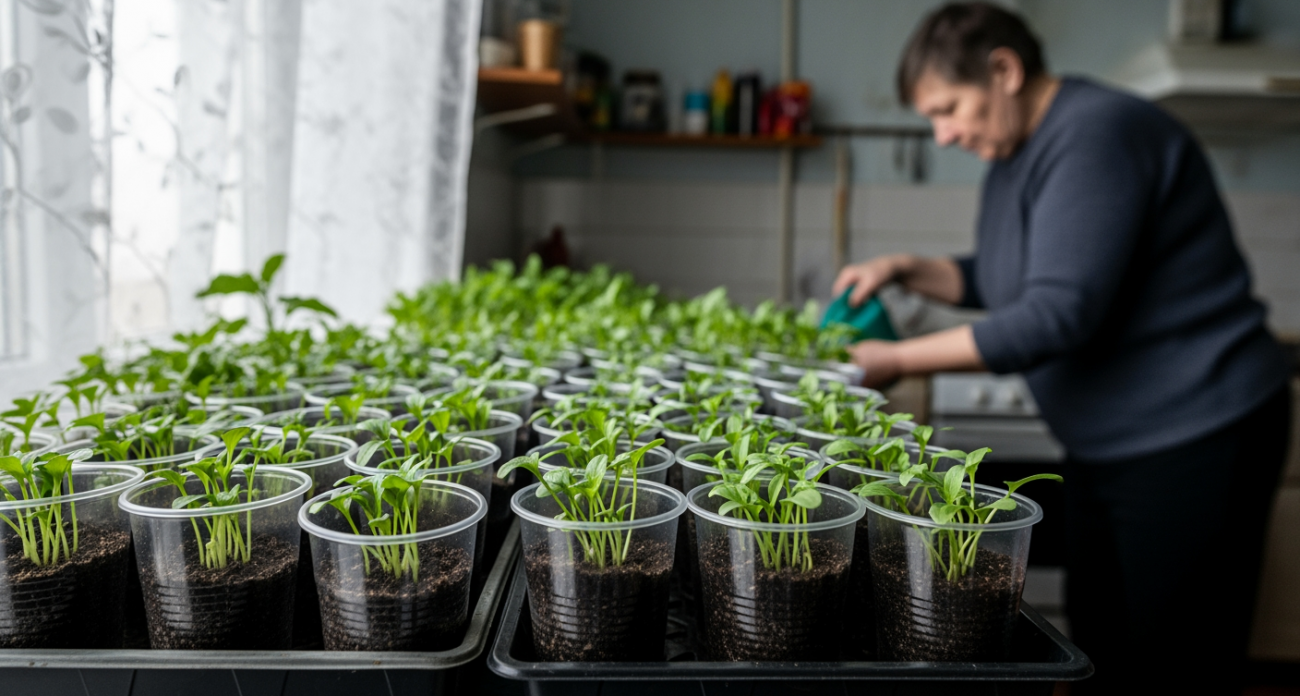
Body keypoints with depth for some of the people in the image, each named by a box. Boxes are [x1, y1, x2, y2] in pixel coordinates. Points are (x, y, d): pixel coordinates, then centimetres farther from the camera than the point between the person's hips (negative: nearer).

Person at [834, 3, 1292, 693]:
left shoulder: (1097, 134, -21)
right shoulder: (1016, 151, 9)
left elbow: (1057, 314, -28)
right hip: (1104, 444, 9)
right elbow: (998, 279, 20)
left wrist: (896, 361, -23)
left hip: (1191, 440, -9)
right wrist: (907, 270, 3)